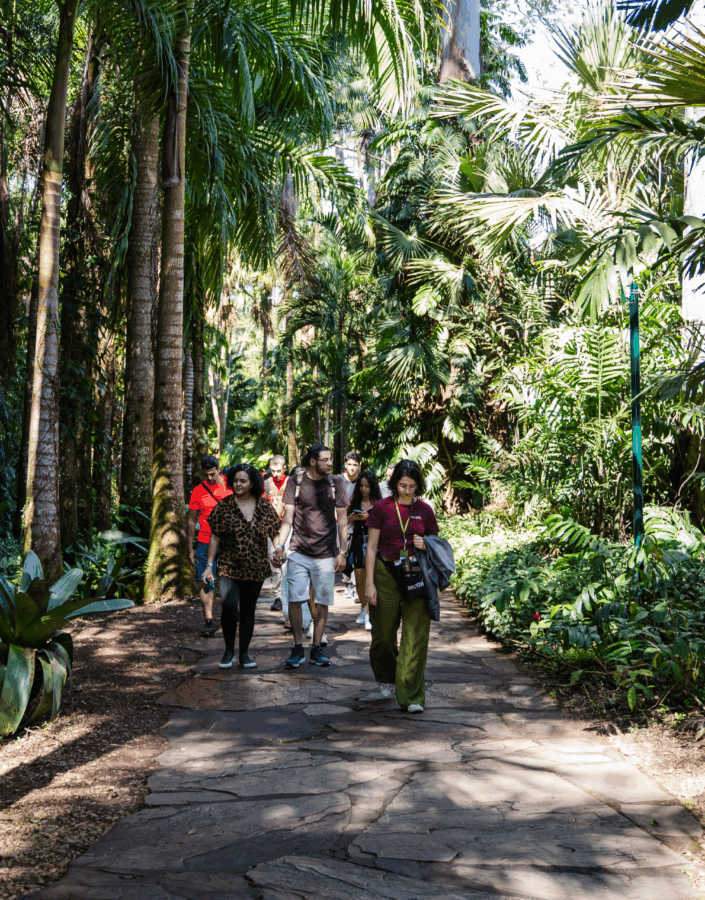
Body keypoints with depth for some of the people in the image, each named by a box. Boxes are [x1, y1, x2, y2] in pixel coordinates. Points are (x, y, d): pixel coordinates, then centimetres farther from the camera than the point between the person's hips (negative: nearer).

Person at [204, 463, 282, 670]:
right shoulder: (224, 506, -1)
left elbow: (276, 534, 8)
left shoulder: (264, 506, 2)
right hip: (230, 568, -2)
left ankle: (244, 654, 22)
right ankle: (229, 649, 2)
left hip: (256, 569, 2)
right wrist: (209, 564, -1)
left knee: (248, 610, 9)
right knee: (229, 606, -19)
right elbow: (215, 537, 2)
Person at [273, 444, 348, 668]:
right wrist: (280, 545, -11)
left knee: (322, 602, 3)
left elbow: (342, 520, 7)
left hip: (326, 555, 1)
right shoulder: (296, 481, 2)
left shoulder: (336, 483, 4)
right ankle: (298, 648, 10)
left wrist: (342, 552, 2)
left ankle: (316, 649, 16)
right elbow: (288, 517, 1)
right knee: (294, 600, -4)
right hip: (298, 553, -1)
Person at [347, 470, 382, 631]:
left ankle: (369, 615, -9)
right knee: (359, 578, 6)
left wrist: (369, 516, -18)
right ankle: (363, 609, 29)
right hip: (358, 542, 3)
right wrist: (353, 516, -9)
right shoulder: (355, 502, 10)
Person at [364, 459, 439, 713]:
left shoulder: (424, 510, 4)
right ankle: (386, 677, 39)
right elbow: (371, 547, -1)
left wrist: (425, 546, -9)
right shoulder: (382, 508, -1)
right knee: (384, 633, 11)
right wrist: (369, 583, -6)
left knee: (415, 635, -7)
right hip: (386, 575, 0)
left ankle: (412, 696, -2)